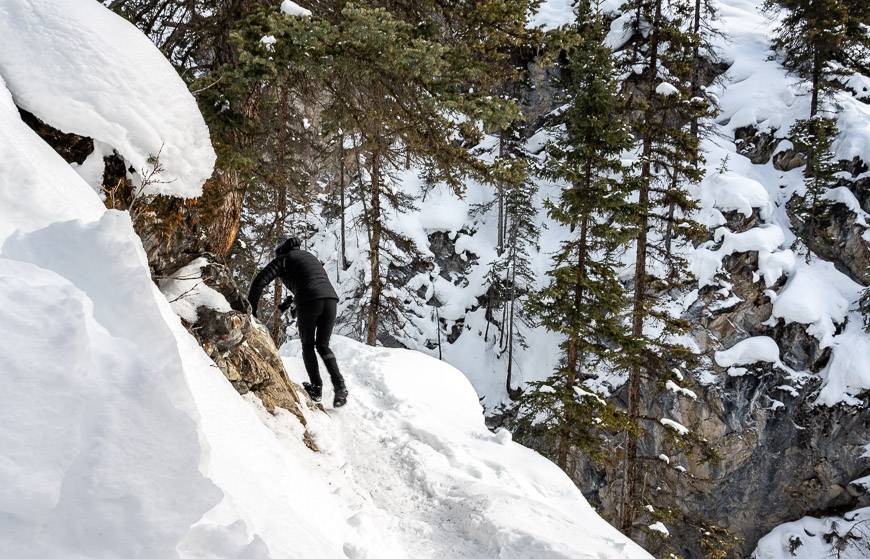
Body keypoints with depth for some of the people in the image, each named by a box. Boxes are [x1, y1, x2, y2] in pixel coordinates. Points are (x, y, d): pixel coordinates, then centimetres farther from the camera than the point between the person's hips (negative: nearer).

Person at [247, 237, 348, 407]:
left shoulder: (284, 259, 15)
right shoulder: (310, 257, 34)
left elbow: (260, 280, 4)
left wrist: (251, 307, 10)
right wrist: (291, 302, 39)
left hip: (309, 301, -5)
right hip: (331, 298, 5)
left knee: (307, 345, 17)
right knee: (323, 346, 16)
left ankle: (316, 388, 11)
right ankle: (340, 385, -2)